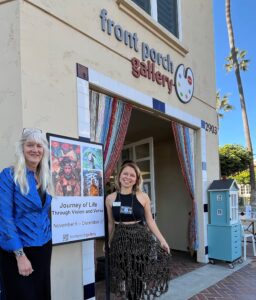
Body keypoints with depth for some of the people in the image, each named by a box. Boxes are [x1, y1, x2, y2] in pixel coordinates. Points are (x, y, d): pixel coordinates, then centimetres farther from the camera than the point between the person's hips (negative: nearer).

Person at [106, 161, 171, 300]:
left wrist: (162, 240, -1)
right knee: (125, 277, 9)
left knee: (140, 275, 3)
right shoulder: (110, 198, 0)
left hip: (141, 239, -1)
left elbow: (150, 221, 4)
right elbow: (111, 223, 10)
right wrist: (109, 243, 15)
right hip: (120, 241, 1)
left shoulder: (143, 197, -2)